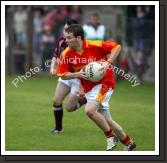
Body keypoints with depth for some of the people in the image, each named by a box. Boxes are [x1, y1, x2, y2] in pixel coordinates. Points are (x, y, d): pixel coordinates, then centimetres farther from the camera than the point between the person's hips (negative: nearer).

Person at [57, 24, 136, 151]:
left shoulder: (94, 45, -19)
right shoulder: (67, 54, -7)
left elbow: (116, 47, -11)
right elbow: (63, 75, 0)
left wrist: (108, 63, -23)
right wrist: (77, 74, -18)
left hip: (103, 82, -6)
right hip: (88, 87, 6)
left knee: (89, 110, -25)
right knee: (107, 120, 10)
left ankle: (110, 136, -5)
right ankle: (129, 143, 28)